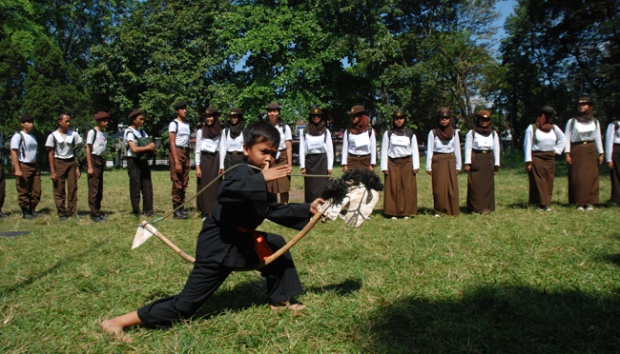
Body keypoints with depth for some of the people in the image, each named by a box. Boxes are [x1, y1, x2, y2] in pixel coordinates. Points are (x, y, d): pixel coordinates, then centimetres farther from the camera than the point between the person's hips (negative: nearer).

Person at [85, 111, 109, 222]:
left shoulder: (104, 132, 14)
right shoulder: (92, 132, -7)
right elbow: (88, 149, -9)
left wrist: (104, 162, 8)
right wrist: (89, 167, -14)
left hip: (101, 160, 8)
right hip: (93, 160, -8)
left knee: (100, 189, 10)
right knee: (93, 188, -7)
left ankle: (98, 211, 18)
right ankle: (94, 214, -3)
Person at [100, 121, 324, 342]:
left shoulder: (259, 183, 10)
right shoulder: (242, 172, -19)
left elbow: (274, 210, 18)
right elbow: (226, 192, -41)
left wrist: (308, 209, 12)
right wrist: (262, 179, -45)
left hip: (240, 241, 10)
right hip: (217, 246, -10)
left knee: (276, 245, 20)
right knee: (186, 304, -8)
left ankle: (279, 301, 33)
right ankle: (118, 322, -1)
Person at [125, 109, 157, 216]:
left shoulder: (142, 132, 17)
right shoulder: (129, 132, -6)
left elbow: (151, 147, 11)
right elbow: (134, 149, -19)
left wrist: (152, 147, -11)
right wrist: (147, 147, -10)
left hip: (143, 161, 7)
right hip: (133, 161, -7)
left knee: (147, 186, 4)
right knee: (135, 187, -2)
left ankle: (148, 210, 9)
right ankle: (136, 212, 6)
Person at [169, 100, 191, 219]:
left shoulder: (187, 124, 15)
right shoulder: (174, 124, -6)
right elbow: (172, 143, -11)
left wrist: (187, 157, 6)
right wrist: (176, 162, -16)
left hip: (186, 152, 7)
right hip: (177, 152, -7)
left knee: (184, 183, 8)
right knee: (177, 183, -6)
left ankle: (181, 207, 16)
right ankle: (176, 210, -1)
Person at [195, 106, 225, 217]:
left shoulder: (219, 132, 9)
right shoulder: (200, 131, 3)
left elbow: (221, 149, 8)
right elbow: (197, 150, 2)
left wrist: (221, 166, 1)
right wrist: (197, 166, -5)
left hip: (215, 160, 2)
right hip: (204, 160, -2)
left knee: (215, 186, 1)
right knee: (204, 186, -1)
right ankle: (205, 212, 3)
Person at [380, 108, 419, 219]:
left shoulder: (410, 134, 9)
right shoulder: (388, 134, 6)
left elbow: (415, 150, 10)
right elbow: (384, 150, 5)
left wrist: (416, 166, 1)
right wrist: (384, 167, -1)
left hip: (407, 163, 1)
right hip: (393, 164, -1)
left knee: (408, 188, 0)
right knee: (393, 188, -2)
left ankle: (406, 212, 8)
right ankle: (393, 212, 4)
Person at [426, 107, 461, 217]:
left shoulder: (454, 133, 6)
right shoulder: (433, 133, -1)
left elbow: (457, 149, 10)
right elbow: (429, 150, -1)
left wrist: (458, 165, 7)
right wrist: (428, 166, -5)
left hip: (450, 161, 2)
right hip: (438, 161, -2)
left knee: (452, 186, 0)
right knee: (438, 187, -1)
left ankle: (452, 210, 9)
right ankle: (438, 210, 8)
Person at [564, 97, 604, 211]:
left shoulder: (595, 122, 11)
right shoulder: (571, 122, 1)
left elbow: (598, 138, 14)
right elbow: (567, 138, -1)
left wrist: (601, 153, 9)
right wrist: (567, 154, -9)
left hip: (591, 151, 3)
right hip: (576, 151, -3)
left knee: (591, 177, 0)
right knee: (577, 177, -5)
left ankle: (589, 202, 5)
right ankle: (579, 203, 1)